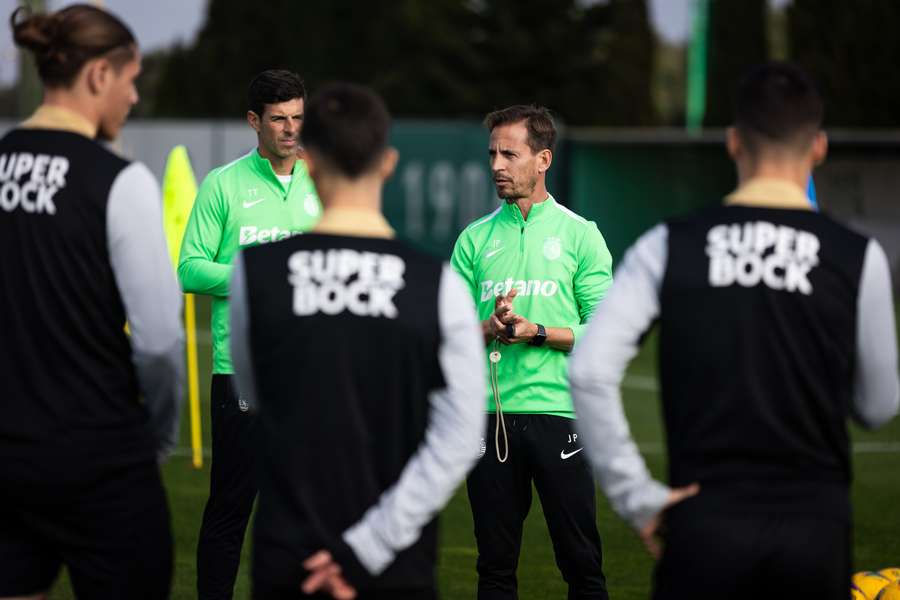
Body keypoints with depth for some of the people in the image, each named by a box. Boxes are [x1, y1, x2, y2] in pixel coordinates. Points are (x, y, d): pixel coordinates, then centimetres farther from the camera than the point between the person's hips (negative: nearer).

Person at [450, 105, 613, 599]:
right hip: (489, 412, 3)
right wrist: (489, 328, -13)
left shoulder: (580, 234, 3)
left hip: (557, 411, -2)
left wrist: (535, 332, -14)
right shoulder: (475, 239, 11)